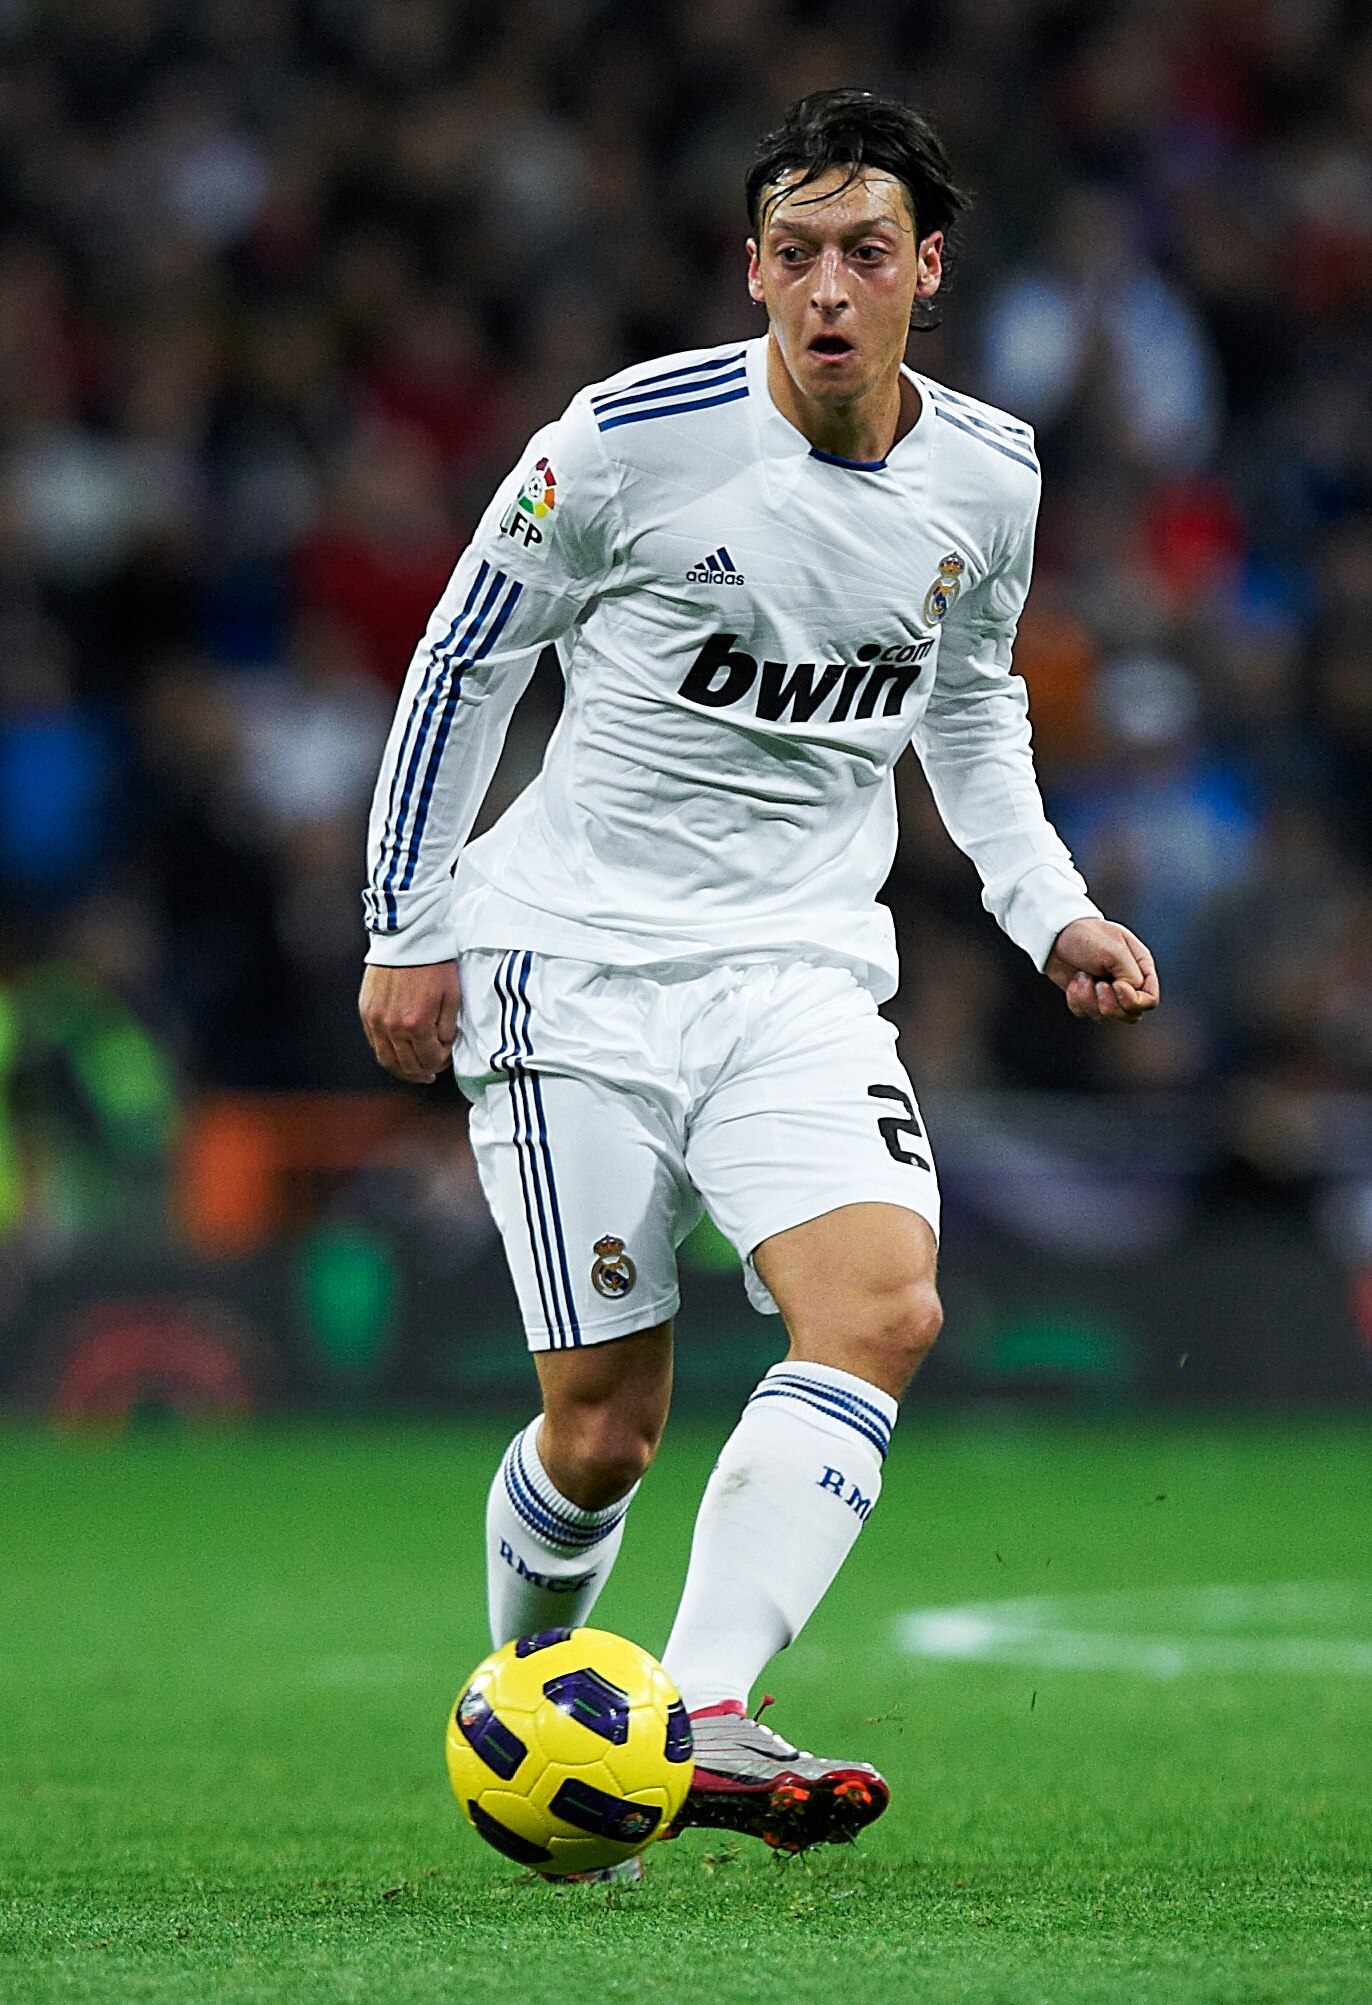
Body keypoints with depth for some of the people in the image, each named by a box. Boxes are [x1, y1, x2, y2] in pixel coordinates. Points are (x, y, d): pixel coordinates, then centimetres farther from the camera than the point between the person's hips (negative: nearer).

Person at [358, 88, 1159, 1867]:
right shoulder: (631, 440, -11)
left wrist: (1051, 913, 10)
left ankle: (701, 1719, -31)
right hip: (574, 967, -3)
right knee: (605, 1429, -3)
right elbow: (465, 660, 3)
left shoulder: (986, 475, 2)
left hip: (803, 972, 3)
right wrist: (410, 925, 4)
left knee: (885, 1307, -24)